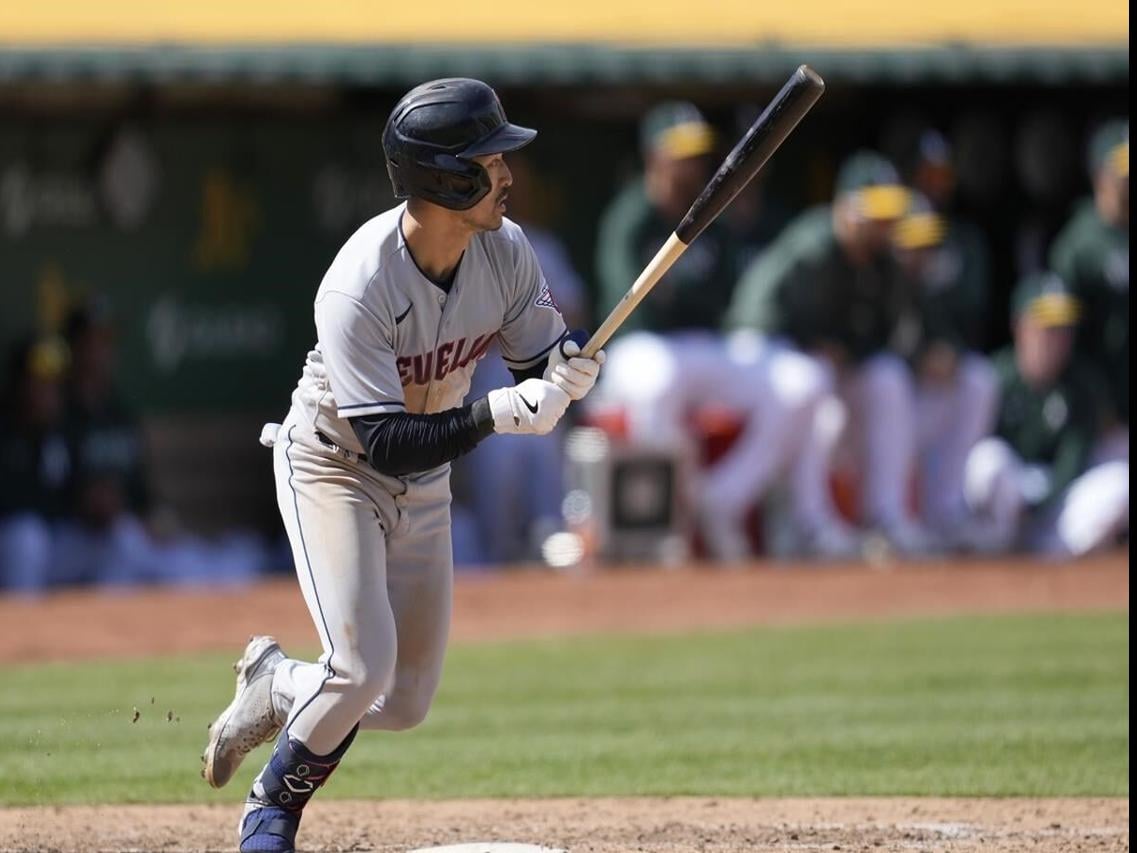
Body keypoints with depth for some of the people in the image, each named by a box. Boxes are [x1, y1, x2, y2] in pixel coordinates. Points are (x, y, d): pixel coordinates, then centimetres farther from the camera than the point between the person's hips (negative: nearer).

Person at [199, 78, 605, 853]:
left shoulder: (506, 250, -14)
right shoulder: (358, 288, -32)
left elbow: (540, 363, -3)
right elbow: (387, 443, -33)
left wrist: (567, 368, -27)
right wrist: (495, 416, -43)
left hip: (426, 483, 6)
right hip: (334, 468, -6)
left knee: (405, 703, 4)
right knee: (364, 666, -21)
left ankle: (275, 684, 34)